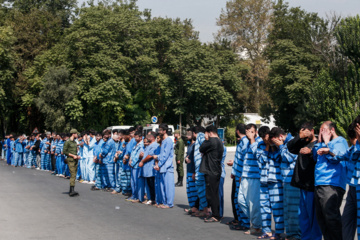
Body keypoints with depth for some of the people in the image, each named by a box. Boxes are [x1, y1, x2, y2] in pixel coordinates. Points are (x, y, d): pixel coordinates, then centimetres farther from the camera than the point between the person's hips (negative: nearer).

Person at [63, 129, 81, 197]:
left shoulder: (75, 142, 18)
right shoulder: (67, 142, -7)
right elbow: (65, 152, -10)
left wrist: (77, 156, 9)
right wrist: (73, 155, -14)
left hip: (75, 160, 8)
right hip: (70, 160, -8)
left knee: (74, 175, 8)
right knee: (73, 175, -16)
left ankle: (71, 191, 12)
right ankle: (72, 190, -21)